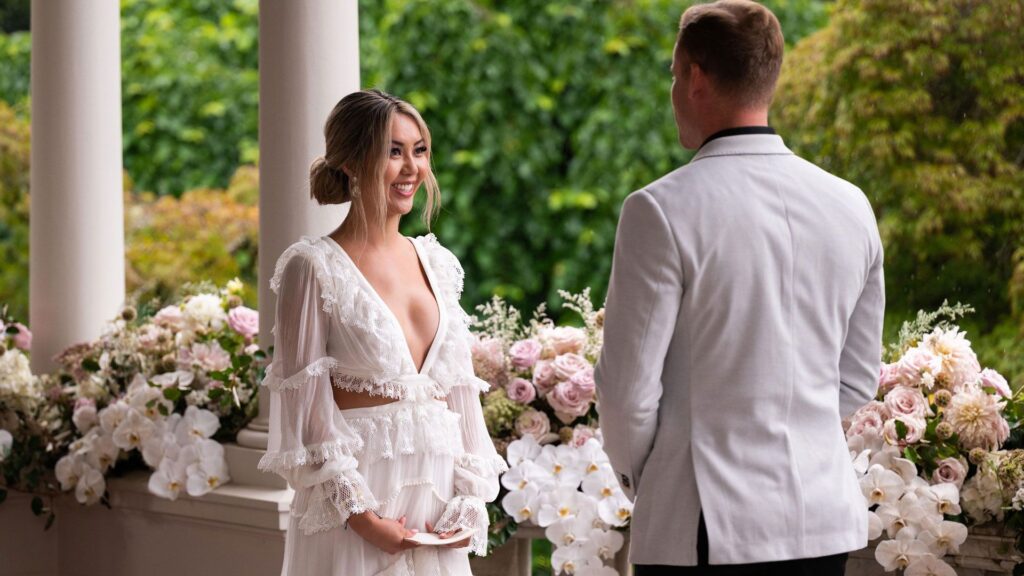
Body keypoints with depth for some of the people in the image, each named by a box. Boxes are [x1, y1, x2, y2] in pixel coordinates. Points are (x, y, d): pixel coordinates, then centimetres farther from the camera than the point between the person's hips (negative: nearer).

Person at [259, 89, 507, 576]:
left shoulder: (437, 263, 11)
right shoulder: (314, 267, -6)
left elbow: (458, 386, 11)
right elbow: (301, 407, -10)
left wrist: (468, 504, 1)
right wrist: (359, 515, -15)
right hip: (358, 491, -5)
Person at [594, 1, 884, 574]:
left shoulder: (662, 210, -12)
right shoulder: (851, 206, 5)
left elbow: (629, 387, -10)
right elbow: (859, 381, 12)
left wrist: (636, 475, 8)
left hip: (707, 526, -5)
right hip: (824, 521, 5)